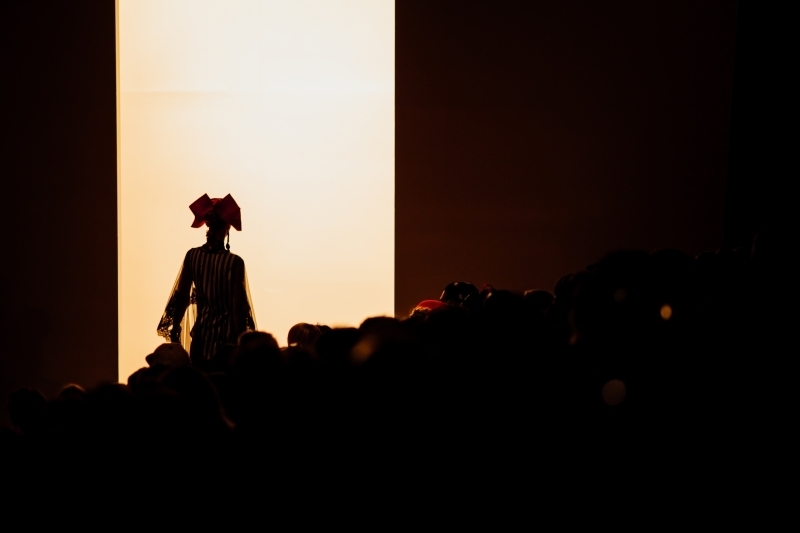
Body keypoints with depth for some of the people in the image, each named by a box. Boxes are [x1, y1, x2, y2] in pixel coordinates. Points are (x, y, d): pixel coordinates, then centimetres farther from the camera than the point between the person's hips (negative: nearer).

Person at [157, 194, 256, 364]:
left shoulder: (192, 256, -4)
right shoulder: (234, 262, -14)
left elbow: (181, 296, 3)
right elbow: (238, 305, -12)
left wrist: (174, 331, 14)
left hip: (201, 329, 4)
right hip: (226, 331, -4)